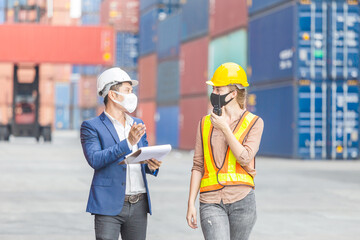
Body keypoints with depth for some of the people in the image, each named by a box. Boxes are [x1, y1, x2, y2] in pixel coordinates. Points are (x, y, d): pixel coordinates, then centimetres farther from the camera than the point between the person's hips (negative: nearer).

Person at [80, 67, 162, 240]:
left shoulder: (137, 124, 18)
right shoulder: (91, 126, 0)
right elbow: (94, 159, -15)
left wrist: (151, 166, -4)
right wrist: (128, 142, -20)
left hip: (139, 205, 5)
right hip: (109, 205, -5)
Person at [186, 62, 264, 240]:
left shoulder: (254, 123, 4)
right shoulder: (205, 123, 11)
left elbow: (245, 159, -9)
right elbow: (198, 167, 11)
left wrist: (225, 129, -7)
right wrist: (191, 204, 4)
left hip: (242, 200, -1)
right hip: (211, 203, 1)